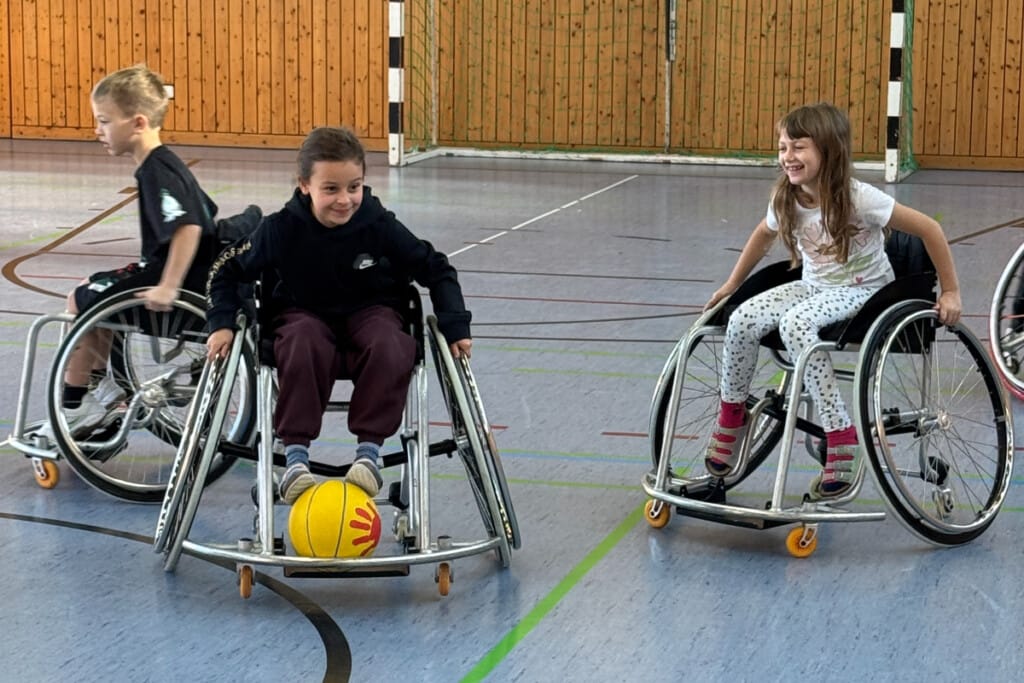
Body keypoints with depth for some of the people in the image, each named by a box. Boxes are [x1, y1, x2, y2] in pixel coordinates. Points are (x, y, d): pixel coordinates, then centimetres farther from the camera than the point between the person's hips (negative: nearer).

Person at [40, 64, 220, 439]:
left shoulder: (157, 171, -20)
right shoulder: (164, 163, 10)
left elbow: (189, 228, -33)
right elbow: (201, 214, 21)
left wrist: (167, 289, -33)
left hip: (177, 279, -10)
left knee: (81, 302, -1)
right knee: (92, 291, 22)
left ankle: (74, 409, 7)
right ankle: (105, 383, 28)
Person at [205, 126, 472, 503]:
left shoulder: (381, 227, -13)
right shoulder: (282, 229, -13)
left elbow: (437, 269, -2)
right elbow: (228, 270, 1)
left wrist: (456, 327, -9)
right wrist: (222, 323, -12)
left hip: (369, 312, 1)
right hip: (305, 314, 0)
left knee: (390, 348, -34)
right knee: (303, 345, -37)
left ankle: (369, 450, -25)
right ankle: (295, 455, -32)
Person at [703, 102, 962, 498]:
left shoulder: (857, 198, -23)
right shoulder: (786, 200, -5)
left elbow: (929, 230, -18)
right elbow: (762, 235, 19)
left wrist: (950, 292, -14)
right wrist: (731, 284, 21)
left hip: (862, 289, -6)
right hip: (813, 286, 6)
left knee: (796, 323, -36)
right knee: (743, 320, -21)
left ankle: (842, 442, -31)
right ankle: (730, 420, 0)